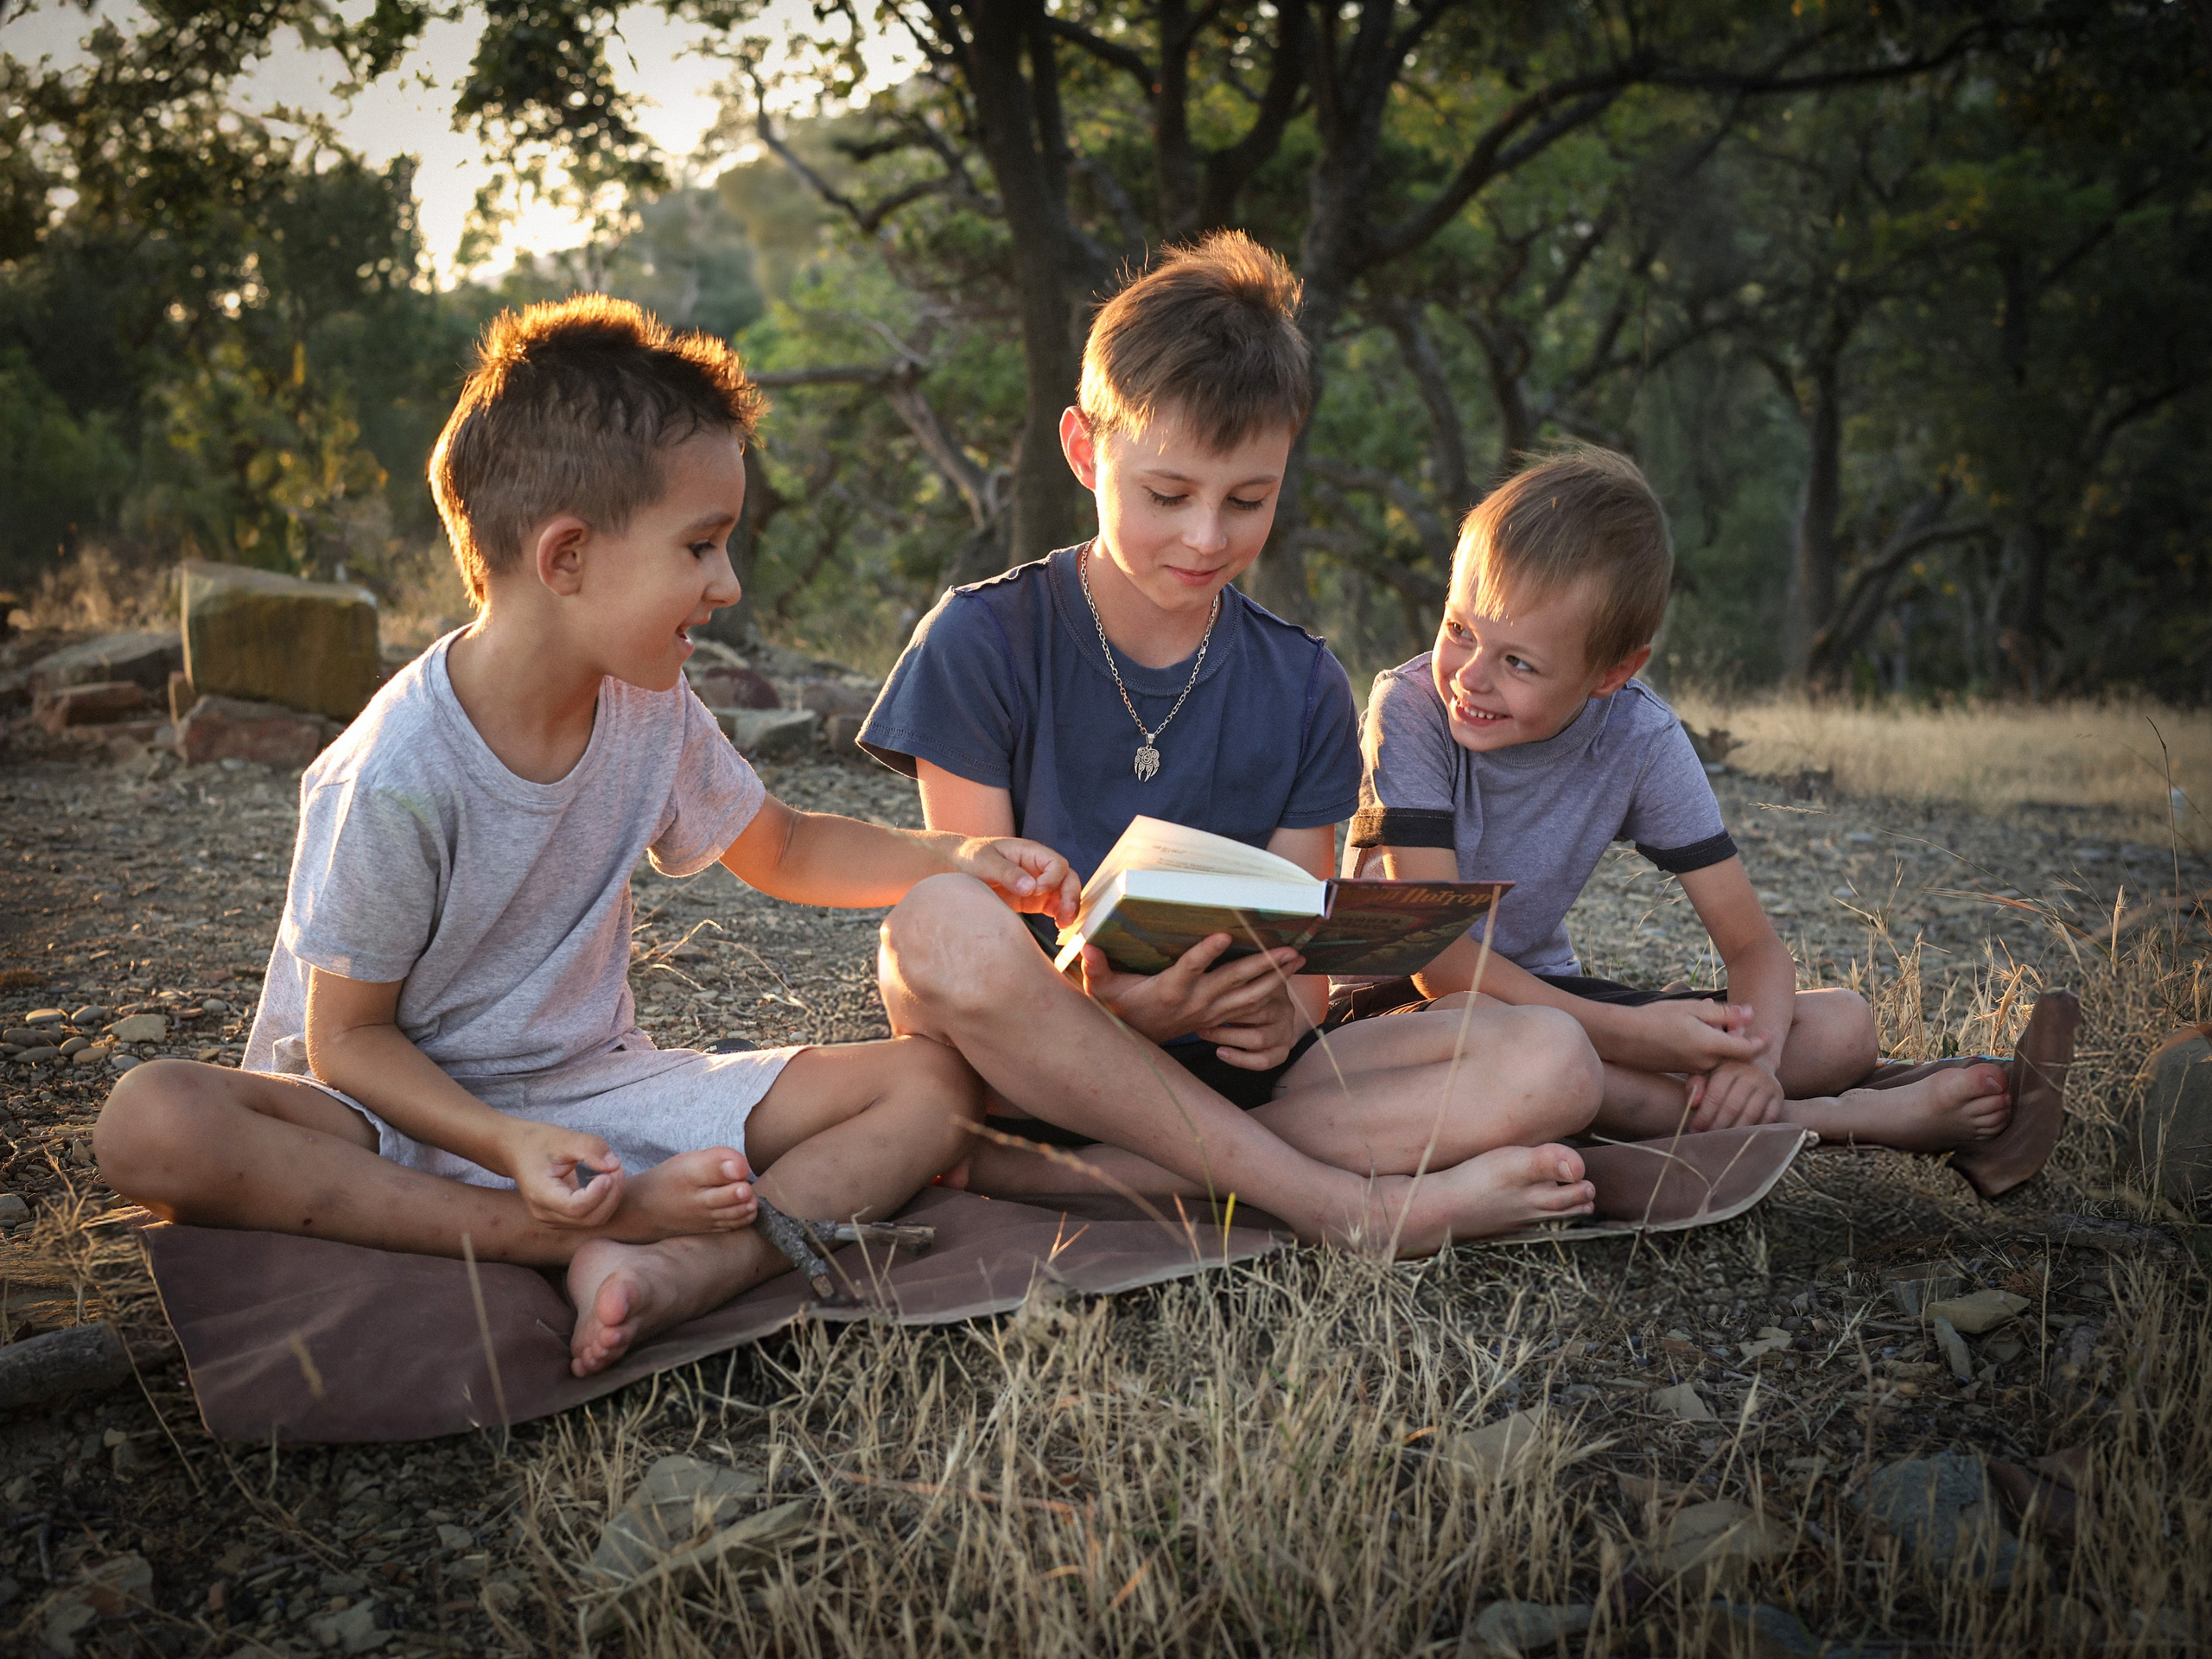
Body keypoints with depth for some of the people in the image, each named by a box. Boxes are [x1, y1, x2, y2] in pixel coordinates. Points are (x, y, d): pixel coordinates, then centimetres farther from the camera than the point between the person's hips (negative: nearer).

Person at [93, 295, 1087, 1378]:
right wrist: (509, 1146, -31)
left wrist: (949, 861, -1)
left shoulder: (648, 709, -2)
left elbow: (780, 852, 15)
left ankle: (677, 1269, -37)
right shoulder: (395, 779, -21)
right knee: (153, 1122, -36)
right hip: (410, 1114, -4)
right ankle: (612, 1223, -34)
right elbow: (347, 1040, -14)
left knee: (931, 1083, -13)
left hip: (597, 1088, 5)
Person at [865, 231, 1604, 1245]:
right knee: (940, 927, -36)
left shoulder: (1302, 688, 6)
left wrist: (1283, 1014, -22)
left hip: (1218, 1064, 4)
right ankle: (1344, 1202, -26)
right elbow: (975, 953, -10)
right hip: (1027, 1070, -3)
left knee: (1551, 1065, -19)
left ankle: (1044, 1177, -26)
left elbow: (1303, 958, 4)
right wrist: (1111, 1007, -32)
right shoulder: (981, 644, -5)